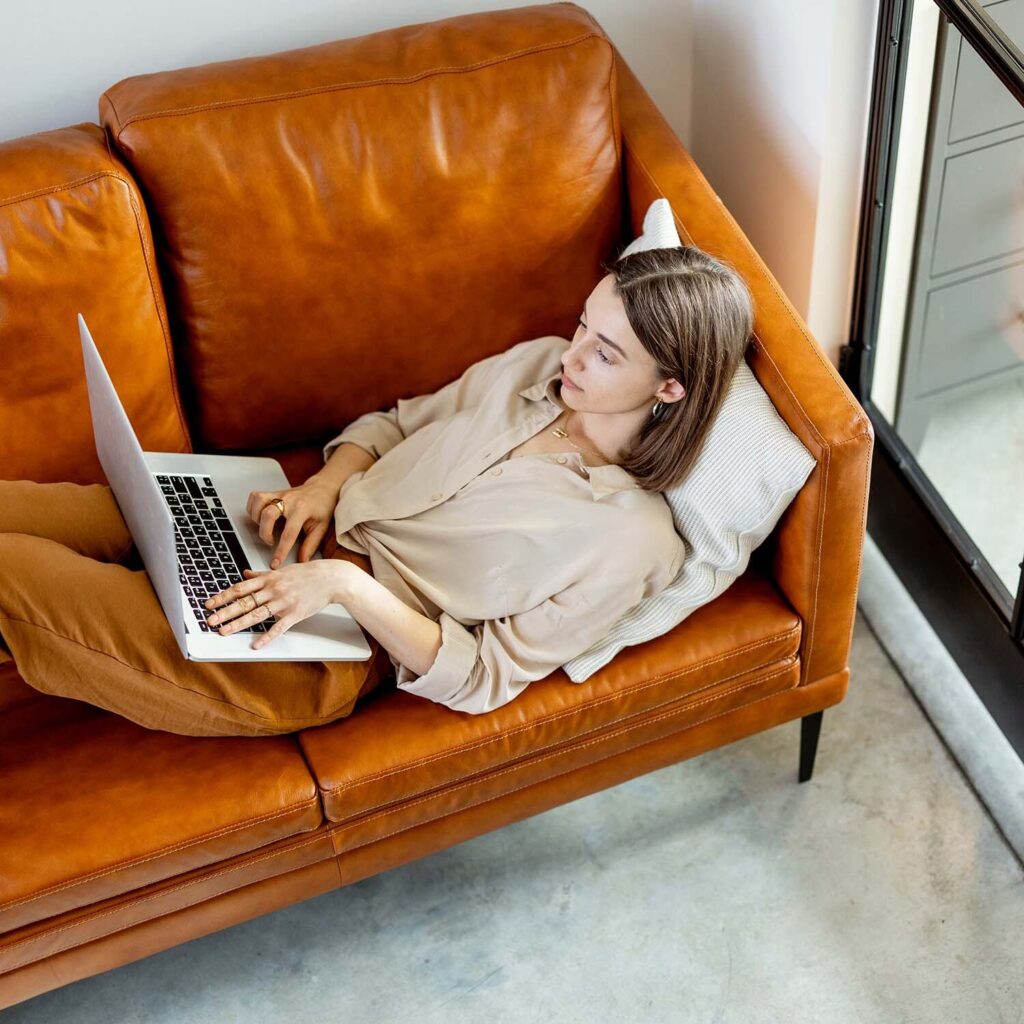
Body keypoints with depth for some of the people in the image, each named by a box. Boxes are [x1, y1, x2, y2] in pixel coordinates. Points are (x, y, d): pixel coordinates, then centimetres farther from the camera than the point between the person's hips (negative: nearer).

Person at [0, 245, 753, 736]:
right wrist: (323, 486, -5)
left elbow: (481, 681, -15)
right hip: (317, 530, 6)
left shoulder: (628, 541, -16)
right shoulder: (536, 364, 3)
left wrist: (346, 585, -25)